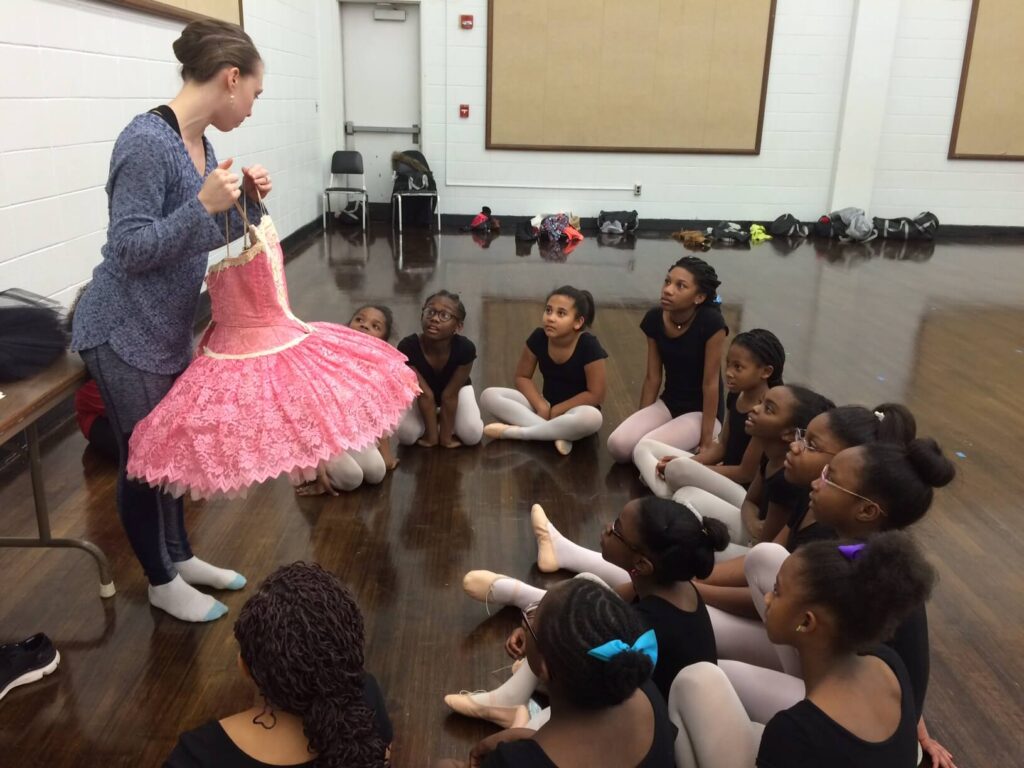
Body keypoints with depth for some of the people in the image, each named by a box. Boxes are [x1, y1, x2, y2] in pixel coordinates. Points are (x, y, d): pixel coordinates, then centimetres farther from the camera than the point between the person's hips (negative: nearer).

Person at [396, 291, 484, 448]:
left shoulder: (465, 348, -36)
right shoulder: (408, 347, -35)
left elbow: (449, 395, -27)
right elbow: (425, 395, -29)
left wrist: (446, 437, -20)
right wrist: (431, 435, -23)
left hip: (457, 389, 0)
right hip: (420, 391, 0)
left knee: (473, 435, -22)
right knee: (405, 435, -21)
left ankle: (443, 418, 10)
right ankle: (436, 418, 11)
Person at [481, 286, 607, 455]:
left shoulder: (589, 347, -21)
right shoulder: (538, 337, -10)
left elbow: (595, 395, -19)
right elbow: (522, 377, -1)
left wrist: (557, 410, -18)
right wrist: (541, 405, -18)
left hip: (574, 409, -4)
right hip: (546, 404, 4)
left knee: (592, 417, -42)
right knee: (489, 395, -16)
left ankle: (514, 432, -27)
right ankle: (557, 433, -27)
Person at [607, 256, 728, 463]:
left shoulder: (711, 323, -22)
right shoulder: (654, 319, -7)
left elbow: (710, 383, -19)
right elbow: (653, 378, 1)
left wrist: (706, 441, -16)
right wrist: (640, 423, 6)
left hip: (702, 411, -5)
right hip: (667, 403, 5)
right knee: (618, 446, -17)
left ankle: (692, 449, 3)